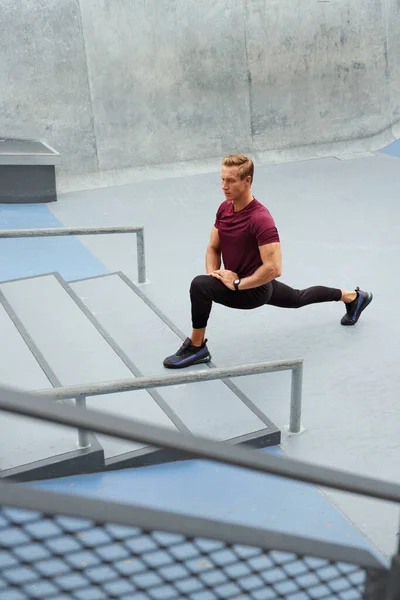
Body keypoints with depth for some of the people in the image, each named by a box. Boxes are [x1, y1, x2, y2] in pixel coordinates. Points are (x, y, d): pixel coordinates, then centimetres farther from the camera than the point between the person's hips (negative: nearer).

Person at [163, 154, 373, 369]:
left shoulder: (260, 219, -30)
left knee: (200, 286, -28)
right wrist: (213, 272, -12)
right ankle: (352, 297, 51)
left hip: (256, 287, -10)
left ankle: (197, 347, -8)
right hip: (238, 281, 10)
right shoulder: (224, 208, -5)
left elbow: (274, 268, -33)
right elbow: (213, 247, 7)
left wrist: (237, 284, -26)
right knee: (298, 298, 31)